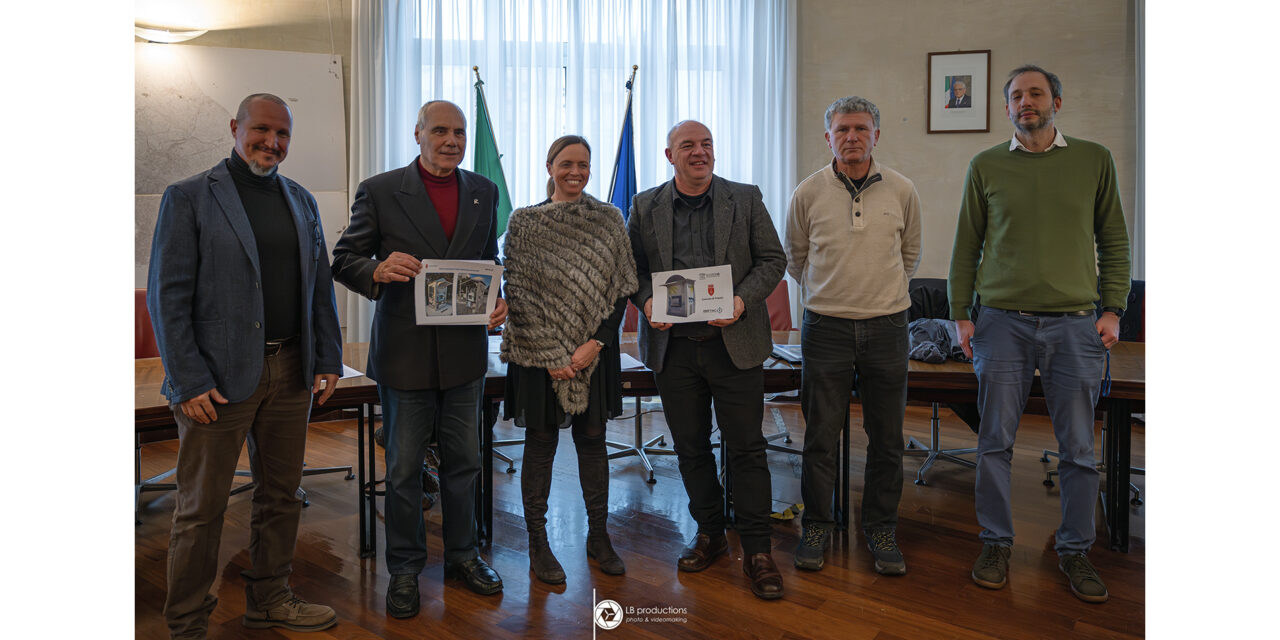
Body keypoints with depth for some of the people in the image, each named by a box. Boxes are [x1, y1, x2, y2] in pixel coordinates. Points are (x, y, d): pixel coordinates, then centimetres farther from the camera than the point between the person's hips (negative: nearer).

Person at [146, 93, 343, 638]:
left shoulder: (301, 201, 13)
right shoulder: (188, 197, -3)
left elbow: (320, 286, 15)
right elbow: (167, 295, -7)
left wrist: (328, 360, 8)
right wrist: (188, 382, -13)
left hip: (291, 372, 5)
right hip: (219, 378, -5)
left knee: (281, 496, 15)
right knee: (202, 509, 5)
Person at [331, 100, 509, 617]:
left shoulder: (484, 192, 8)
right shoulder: (379, 191, -3)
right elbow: (344, 260, -2)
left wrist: (497, 300, -4)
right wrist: (378, 270, -23)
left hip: (465, 348, 3)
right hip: (405, 351, -3)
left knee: (462, 461, 15)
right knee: (403, 468, 9)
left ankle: (462, 554, 33)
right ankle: (404, 568, 27)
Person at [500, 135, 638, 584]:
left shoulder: (609, 219, 4)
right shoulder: (525, 222, -1)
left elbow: (622, 289, 1)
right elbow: (516, 293, -4)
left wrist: (594, 343, -11)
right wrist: (550, 354, -11)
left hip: (595, 350, 2)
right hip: (539, 352, -2)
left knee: (593, 440, 10)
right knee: (541, 443, 6)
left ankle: (598, 536, 24)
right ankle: (537, 543, 18)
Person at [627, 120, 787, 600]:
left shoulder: (746, 199, 4)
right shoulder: (645, 206, 8)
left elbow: (773, 259, 4)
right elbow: (633, 266, 11)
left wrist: (743, 299, -12)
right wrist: (646, 300, -9)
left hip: (735, 343, -2)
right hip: (673, 346, 2)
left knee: (746, 447, 1)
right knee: (690, 447, 11)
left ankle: (757, 549, 14)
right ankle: (709, 532, 30)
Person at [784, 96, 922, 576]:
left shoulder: (901, 191, 3)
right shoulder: (808, 193, -1)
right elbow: (795, 257, 13)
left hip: (887, 326, 1)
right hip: (826, 327, -1)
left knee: (886, 439, 8)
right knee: (820, 437, 4)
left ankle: (881, 528, 24)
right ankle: (817, 526, 21)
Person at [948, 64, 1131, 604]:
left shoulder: (1094, 160, 9)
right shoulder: (986, 166, 7)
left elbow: (1114, 242, 10)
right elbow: (966, 247, 8)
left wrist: (1113, 309, 1)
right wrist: (961, 314, 2)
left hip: (1074, 322, 1)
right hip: (1002, 321, 0)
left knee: (1078, 447, 6)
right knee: (995, 441, 4)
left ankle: (1075, 551, 21)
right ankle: (996, 544, 18)